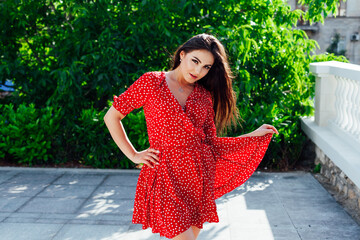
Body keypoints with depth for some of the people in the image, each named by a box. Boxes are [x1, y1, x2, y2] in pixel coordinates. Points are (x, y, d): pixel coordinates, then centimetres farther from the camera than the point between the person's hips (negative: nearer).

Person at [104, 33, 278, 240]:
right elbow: (111, 117, 1)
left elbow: (211, 142, 11)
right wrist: (134, 155, -3)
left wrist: (254, 135, 9)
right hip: (166, 175, -4)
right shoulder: (151, 82, -2)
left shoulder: (205, 96, 9)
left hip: (200, 175, 4)